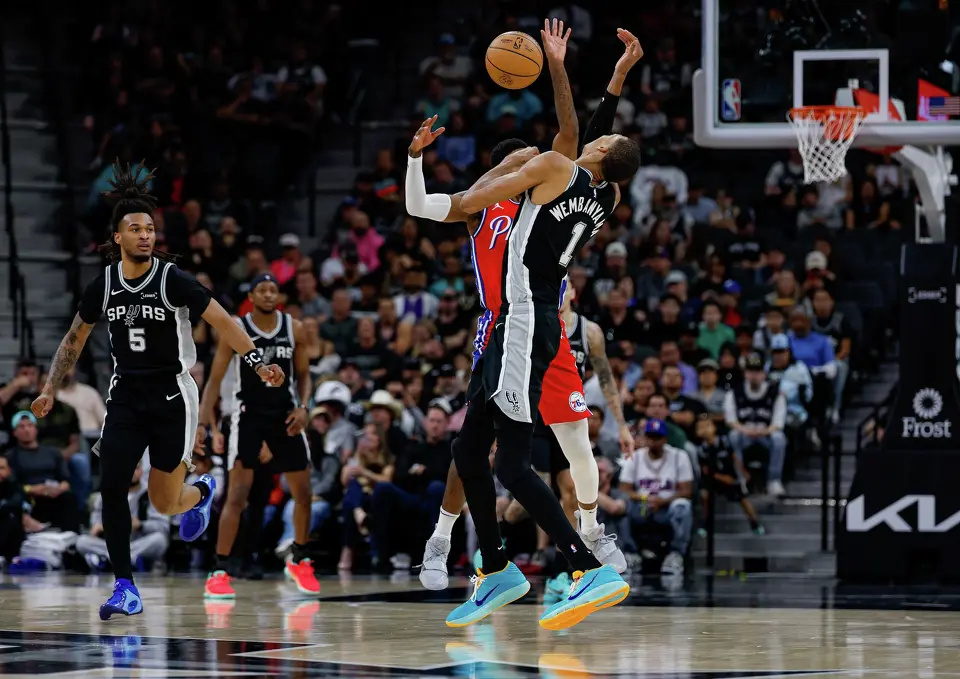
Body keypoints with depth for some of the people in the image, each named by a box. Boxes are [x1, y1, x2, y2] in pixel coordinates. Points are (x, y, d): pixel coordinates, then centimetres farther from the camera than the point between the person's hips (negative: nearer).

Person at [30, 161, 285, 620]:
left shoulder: (172, 280, -12)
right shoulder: (103, 285, 1)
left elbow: (222, 322, -14)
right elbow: (74, 339, 15)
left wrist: (257, 363, -27)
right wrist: (50, 389, 9)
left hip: (172, 397, -3)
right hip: (126, 397, 3)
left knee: (164, 502, 2)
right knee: (111, 486, -14)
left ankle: (201, 491, 40)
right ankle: (125, 586, -9)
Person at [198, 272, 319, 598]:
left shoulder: (294, 328, 0)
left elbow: (303, 374, 11)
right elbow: (215, 379, -6)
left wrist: (303, 406, -8)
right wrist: (202, 422, -15)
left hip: (284, 414, 4)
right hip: (248, 414, -4)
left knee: (303, 493, 8)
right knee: (238, 494, -13)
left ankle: (299, 562, 29)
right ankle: (220, 571, -11)